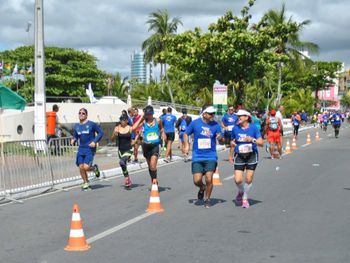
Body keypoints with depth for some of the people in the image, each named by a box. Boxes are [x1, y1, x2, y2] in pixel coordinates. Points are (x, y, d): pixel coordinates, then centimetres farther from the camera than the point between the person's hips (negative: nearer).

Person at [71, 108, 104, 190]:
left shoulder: (91, 124, -6)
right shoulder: (76, 126, 8)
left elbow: (100, 133, -2)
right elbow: (75, 136, 19)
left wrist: (94, 141, -13)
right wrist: (73, 140, -4)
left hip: (90, 149, -5)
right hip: (81, 149, 5)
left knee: (86, 167, -16)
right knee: (81, 167, 1)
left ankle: (94, 168, 20)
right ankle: (86, 183, 24)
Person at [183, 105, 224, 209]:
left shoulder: (216, 125, -1)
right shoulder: (195, 123, -3)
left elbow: (222, 142, 6)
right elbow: (186, 134, 12)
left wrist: (220, 138, -17)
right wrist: (186, 145, -2)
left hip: (211, 156, 0)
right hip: (197, 157, 0)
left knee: (209, 179, -10)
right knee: (197, 180, -6)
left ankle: (207, 199, 14)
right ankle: (202, 188, 32)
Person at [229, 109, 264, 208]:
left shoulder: (254, 128, -6)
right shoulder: (235, 129, 0)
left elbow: (261, 143, -9)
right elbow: (232, 143, 13)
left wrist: (252, 139, -25)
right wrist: (230, 156, 16)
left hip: (252, 156, -1)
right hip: (239, 156, 1)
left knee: (248, 180, 1)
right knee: (238, 180, -9)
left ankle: (245, 198, 22)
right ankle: (240, 192, 24)